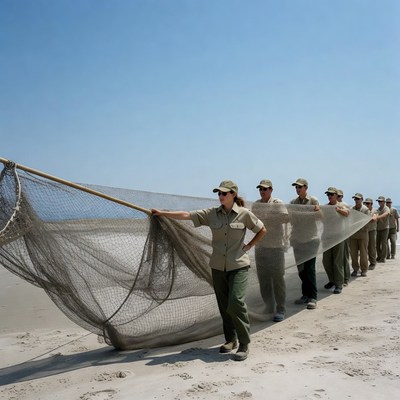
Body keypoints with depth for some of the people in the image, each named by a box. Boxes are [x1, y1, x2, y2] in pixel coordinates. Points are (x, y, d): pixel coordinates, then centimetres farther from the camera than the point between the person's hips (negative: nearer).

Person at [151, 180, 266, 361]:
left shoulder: (244, 214, -5)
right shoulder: (212, 213, 2)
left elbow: (262, 230, 7)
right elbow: (186, 215, -2)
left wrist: (248, 246, 0)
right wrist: (161, 213, -5)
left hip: (238, 266, -4)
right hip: (218, 266, 4)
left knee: (236, 303, -14)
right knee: (223, 305, 10)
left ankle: (244, 344, 1)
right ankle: (230, 340, 27)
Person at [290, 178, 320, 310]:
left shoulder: (313, 201, -5)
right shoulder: (293, 202, 6)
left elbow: (319, 217, -10)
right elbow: (291, 219, 7)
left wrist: (318, 211, -30)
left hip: (310, 239, -5)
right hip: (297, 240, 5)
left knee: (310, 269, -6)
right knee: (301, 269, 10)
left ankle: (312, 297, 1)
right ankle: (305, 294, 21)